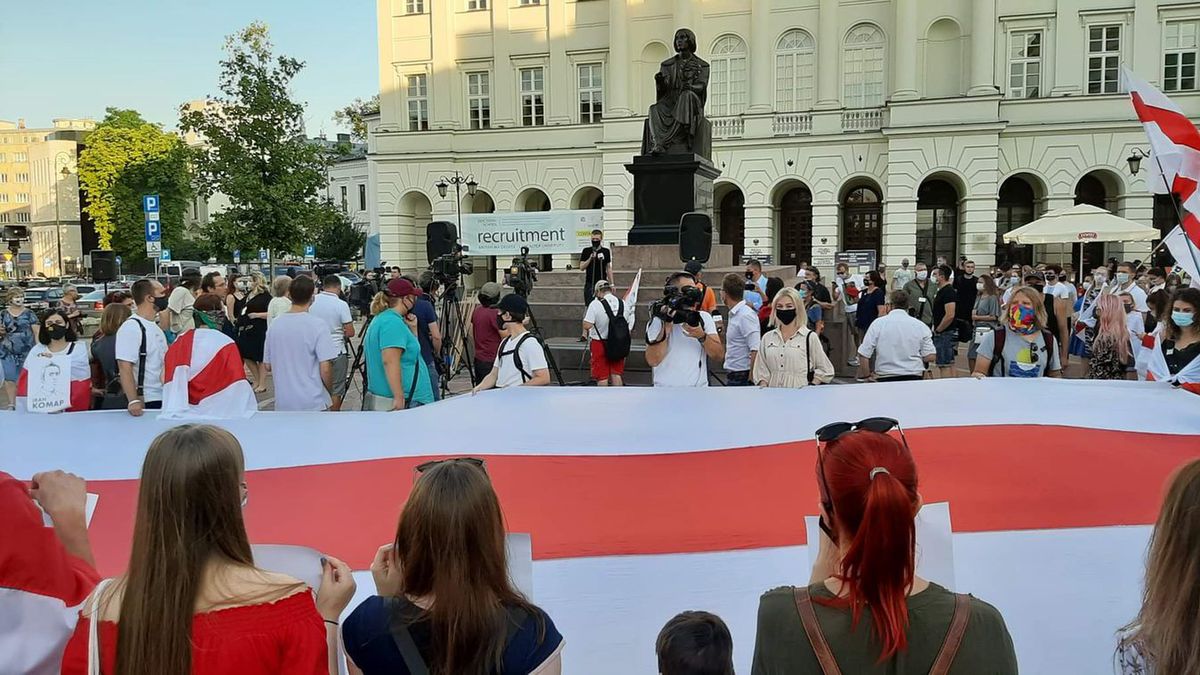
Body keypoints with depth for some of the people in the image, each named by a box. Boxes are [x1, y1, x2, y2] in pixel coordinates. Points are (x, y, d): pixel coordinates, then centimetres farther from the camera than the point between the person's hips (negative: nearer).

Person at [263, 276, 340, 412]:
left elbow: (267, 365, 9)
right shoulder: (317, 324, -13)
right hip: (313, 402, -5)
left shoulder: (275, 324, 3)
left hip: (283, 402, 5)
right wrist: (329, 390, 0)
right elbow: (325, 368, -17)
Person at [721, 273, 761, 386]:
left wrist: (751, 377, -22)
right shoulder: (734, 314, 11)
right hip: (732, 376, 9)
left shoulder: (746, 315, -18)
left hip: (742, 377, -9)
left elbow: (756, 349, -23)